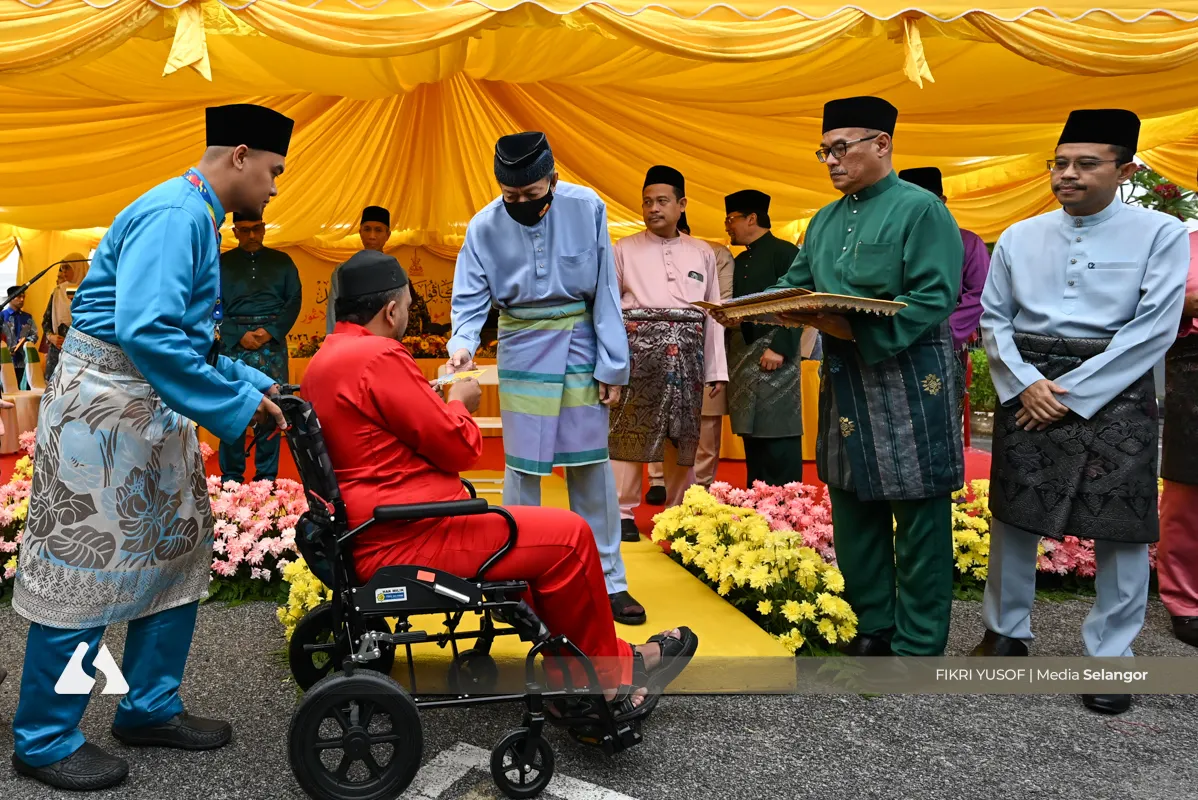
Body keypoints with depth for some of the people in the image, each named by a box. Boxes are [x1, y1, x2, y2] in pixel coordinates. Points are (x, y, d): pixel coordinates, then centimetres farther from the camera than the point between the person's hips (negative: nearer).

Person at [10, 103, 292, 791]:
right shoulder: (174, 214, -17)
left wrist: (256, 385, 10)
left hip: (156, 412, 10)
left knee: (178, 554, 13)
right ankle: (45, 740, 17)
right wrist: (235, 404, -23)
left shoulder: (195, 219, 16)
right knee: (84, 569, 0)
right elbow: (145, 331, -29)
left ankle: (150, 709, 28)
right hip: (104, 406, -10)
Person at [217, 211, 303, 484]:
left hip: (273, 341, 1)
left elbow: (294, 300, 6)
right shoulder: (222, 263, 9)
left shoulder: (282, 261, 12)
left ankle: (267, 476, 5)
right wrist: (239, 335, -11)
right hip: (234, 342, -1)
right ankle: (231, 477, 4)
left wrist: (272, 332, -8)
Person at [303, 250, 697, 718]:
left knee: (541, 532, 19)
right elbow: (460, 448, -15)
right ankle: (606, 675, 14)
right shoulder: (378, 357, -18)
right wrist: (458, 403, 4)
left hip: (369, 536, 11)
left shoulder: (325, 360, 14)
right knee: (569, 536, -6)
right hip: (403, 541, -11)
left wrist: (439, 404, 16)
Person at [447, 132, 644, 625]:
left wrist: (612, 365, -6)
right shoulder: (485, 225, -5)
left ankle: (608, 580, 15)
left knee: (591, 464, 3)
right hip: (523, 352, 1)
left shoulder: (586, 208, -8)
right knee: (522, 466, 2)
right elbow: (470, 298, -4)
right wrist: (463, 343, -25)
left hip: (580, 347, 0)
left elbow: (605, 291, -5)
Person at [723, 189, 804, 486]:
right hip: (741, 356, 8)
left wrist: (780, 348, -19)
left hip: (772, 353, -7)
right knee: (752, 435, 9)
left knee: (778, 436, -5)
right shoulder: (739, 261, 20)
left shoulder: (785, 251, -4)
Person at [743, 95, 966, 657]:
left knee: (919, 523, 2)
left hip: (908, 383, -7)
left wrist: (857, 331, -26)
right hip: (843, 382, 8)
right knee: (852, 512, 15)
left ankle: (917, 648, 15)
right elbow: (794, 286, 15)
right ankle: (874, 627, 31)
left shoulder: (921, 209, -8)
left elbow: (935, 299, -17)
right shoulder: (826, 221, 15)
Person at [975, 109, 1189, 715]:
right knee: (1013, 516, 7)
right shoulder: (1019, 237, 8)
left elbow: (1154, 328, -9)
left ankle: (1110, 655, 15)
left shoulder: (1160, 233, -1)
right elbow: (993, 319, 8)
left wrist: (1071, 393, -13)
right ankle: (1006, 631, 24)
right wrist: (1024, 383, -8)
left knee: (1120, 528, 0)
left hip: (1114, 393, -2)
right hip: (1026, 389, 3)